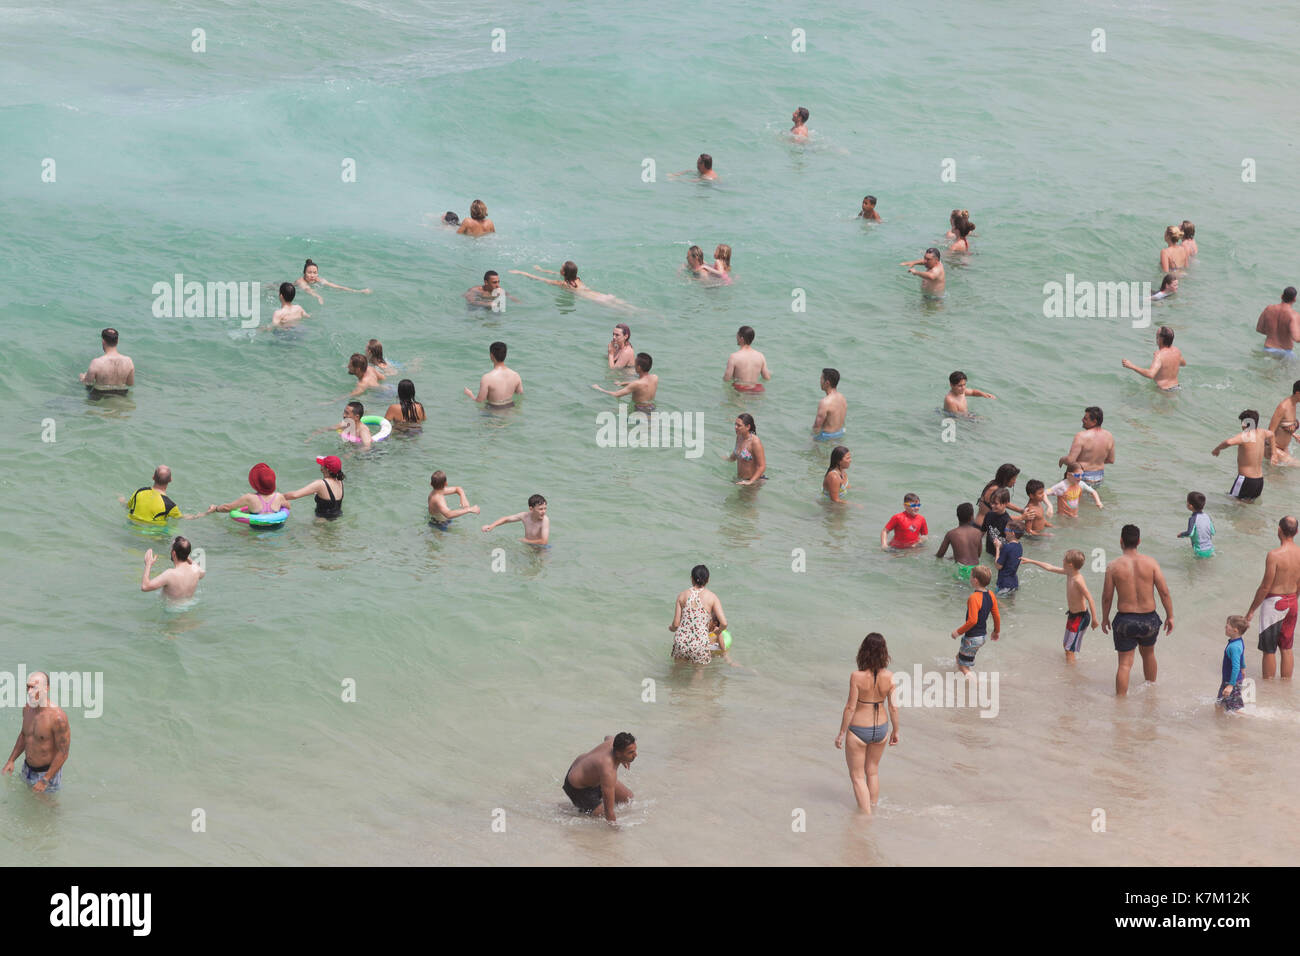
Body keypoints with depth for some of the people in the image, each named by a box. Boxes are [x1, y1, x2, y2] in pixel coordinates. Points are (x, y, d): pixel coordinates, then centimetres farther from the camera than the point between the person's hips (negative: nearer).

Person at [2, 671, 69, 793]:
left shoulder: (57, 717, -30)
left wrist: (45, 781, -22)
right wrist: (11, 760, 10)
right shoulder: (27, 708, -6)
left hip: (47, 772, -7)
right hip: (27, 769, 7)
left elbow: (63, 753, -24)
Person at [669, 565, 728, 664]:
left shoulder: (682, 595, 2)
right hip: (700, 644, -2)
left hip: (681, 642, 2)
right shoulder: (712, 597, -1)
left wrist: (671, 628, 25)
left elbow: (676, 624, 2)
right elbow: (723, 623, -7)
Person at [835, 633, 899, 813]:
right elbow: (894, 707, -7)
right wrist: (896, 731, 7)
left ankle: (866, 814, 12)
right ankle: (874, 808, 37)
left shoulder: (857, 677, -23)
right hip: (881, 729, 4)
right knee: (873, 771, 25)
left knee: (857, 776, 12)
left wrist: (841, 733, -7)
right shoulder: (889, 677, -13)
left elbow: (850, 707, -18)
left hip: (858, 730, -4)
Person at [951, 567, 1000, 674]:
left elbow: (972, 620, -30)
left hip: (972, 638, -9)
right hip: (983, 635, 9)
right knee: (959, 657, 26)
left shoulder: (974, 598, -26)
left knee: (964, 667, 2)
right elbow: (997, 616, 7)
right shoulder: (990, 596, -1)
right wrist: (997, 631, 23)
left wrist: (959, 632, -18)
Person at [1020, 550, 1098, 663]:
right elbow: (1049, 568, 12)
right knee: (1065, 645, 22)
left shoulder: (1078, 580, -28)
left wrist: (1094, 619, -32)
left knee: (1069, 649, -5)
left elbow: (1089, 598, -30)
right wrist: (1030, 561, 20)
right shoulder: (1068, 573, -1)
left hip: (1080, 617, -9)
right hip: (1072, 614, 9)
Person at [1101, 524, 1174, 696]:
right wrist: (1170, 616, 4)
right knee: (1148, 653, 27)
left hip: (1125, 620, -2)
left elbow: (1107, 597, -3)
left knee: (1125, 664, 6)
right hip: (1149, 619, 2)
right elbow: (1164, 592, -7)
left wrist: (1105, 618, 12)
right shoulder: (1151, 563, -7)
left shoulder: (1113, 566, -9)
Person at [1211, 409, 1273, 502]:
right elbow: (1271, 434, 31)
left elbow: (1228, 442, -37)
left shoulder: (1245, 435, -18)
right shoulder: (1261, 432, 5)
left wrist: (1217, 449, -16)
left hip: (1246, 480, -8)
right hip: (1260, 481, 8)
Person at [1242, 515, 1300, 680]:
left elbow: (1265, 588, -19)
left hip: (1273, 603, -6)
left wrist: (1251, 610, -9)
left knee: (1269, 650, 6)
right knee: (1287, 648, 18)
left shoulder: (1274, 555, -23)